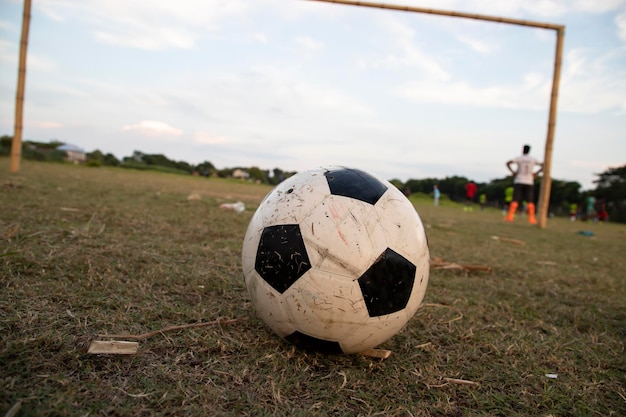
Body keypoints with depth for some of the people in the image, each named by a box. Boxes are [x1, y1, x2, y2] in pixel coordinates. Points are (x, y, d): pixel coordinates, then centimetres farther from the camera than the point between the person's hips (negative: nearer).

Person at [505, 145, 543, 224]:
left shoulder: (519, 158, 0)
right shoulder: (533, 159, 8)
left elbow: (508, 163, -13)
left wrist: (512, 172, -6)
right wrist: (536, 173, 6)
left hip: (518, 181, -1)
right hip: (529, 182, 1)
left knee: (515, 200, -2)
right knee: (530, 201, 2)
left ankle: (510, 217, -10)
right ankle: (531, 218, -3)